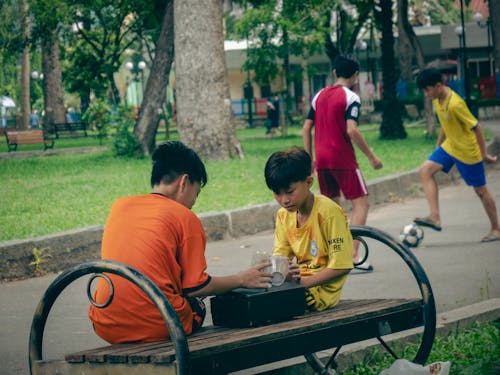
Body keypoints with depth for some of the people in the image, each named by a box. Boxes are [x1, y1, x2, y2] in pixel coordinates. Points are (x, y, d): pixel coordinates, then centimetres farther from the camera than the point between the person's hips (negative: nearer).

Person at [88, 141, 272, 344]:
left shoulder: (119, 206, 12)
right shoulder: (185, 217, -2)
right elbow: (195, 287, 0)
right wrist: (240, 280, 16)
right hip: (155, 327, -4)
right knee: (197, 305, 28)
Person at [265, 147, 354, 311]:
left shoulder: (329, 212, -14)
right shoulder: (283, 215, 8)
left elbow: (342, 266, -15)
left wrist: (303, 282, -22)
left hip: (322, 290, -7)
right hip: (296, 283, 7)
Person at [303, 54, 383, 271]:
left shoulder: (319, 96, 11)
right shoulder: (350, 98, -9)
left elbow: (306, 128, 12)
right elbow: (352, 131, -19)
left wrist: (309, 158, 18)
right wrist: (371, 157, -13)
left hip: (321, 160, 6)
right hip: (343, 159, -6)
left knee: (332, 205, 16)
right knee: (360, 203, -1)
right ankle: (353, 255, -12)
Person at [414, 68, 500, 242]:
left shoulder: (455, 104, -29)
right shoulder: (437, 100, -2)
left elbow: (476, 127, -24)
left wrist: (484, 154, -18)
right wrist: (438, 146, 20)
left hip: (468, 152, -8)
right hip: (450, 146, 8)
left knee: (481, 190, 4)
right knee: (425, 170, -8)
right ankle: (434, 217, -13)